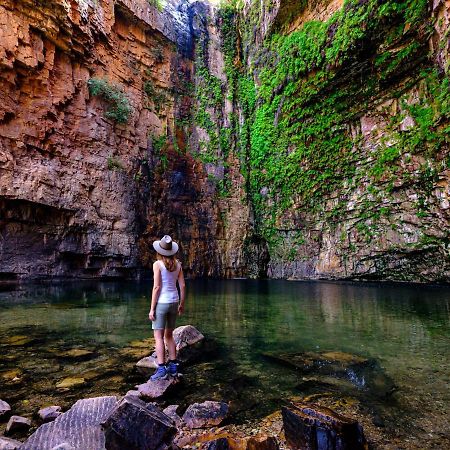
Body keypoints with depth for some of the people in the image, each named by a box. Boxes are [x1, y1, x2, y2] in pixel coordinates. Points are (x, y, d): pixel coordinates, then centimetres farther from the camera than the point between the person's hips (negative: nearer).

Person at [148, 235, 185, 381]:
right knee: (169, 335, 18)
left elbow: (157, 287, -16)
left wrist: (152, 309, -10)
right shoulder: (177, 264, 4)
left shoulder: (157, 264, -12)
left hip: (161, 303, -6)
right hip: (174, 302, 6)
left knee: (159, 337, 3)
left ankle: (161, 370, 2)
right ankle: (173, 367, 22)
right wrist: (182, 304, 14)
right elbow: (182, 285, 4)